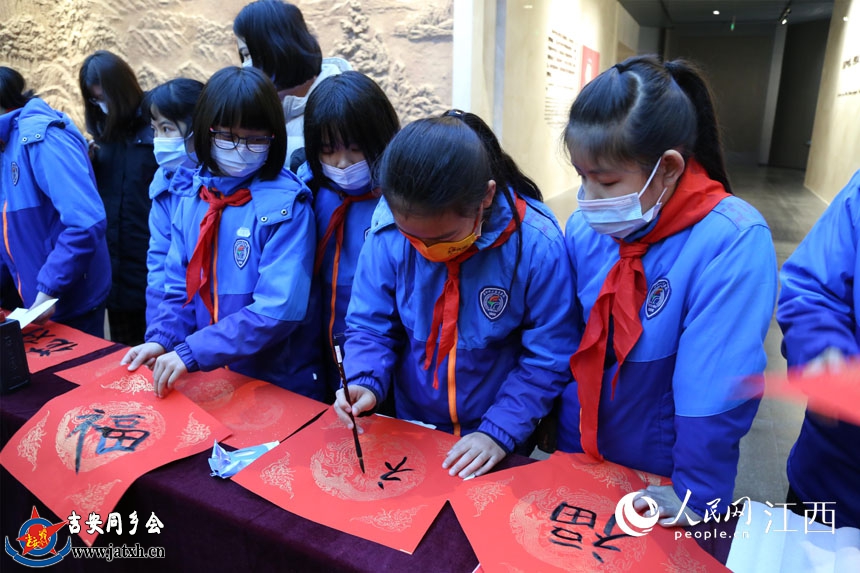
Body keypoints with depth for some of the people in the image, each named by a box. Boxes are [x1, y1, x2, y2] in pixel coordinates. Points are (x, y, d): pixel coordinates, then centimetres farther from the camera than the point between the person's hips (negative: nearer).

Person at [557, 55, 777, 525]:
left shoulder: (732, 243, -26)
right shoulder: (585, 228, -10)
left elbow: (716, 390, -24)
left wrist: (697, 493, -18)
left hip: (663, 484, -4)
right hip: (578, 456, 4)